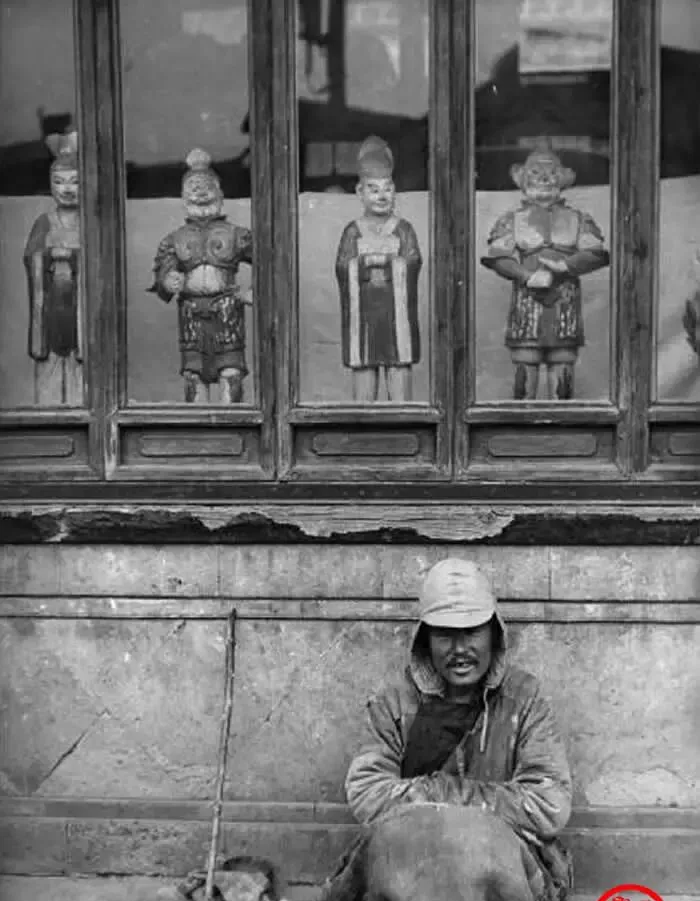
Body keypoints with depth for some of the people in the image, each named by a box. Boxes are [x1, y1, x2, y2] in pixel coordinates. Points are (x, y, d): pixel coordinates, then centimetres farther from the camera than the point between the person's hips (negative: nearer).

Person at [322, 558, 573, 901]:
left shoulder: (524, 698, 3)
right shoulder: (393, 702, 6)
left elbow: (551, 808, -6)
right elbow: (365, 797, -6)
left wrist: (448, 792, -10)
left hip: (503, 856, 1)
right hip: (407, 853, 0)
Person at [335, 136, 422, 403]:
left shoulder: (403, 229, 8)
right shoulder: (352, 231, 9)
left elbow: (411, 265, -7)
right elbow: (343, 269, -7)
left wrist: (367, 259, -8)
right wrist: (390, 259, -13)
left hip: (398, 317, 0)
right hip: (362, 318, 1)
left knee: (400, 377, 1)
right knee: (363, 393, 3)